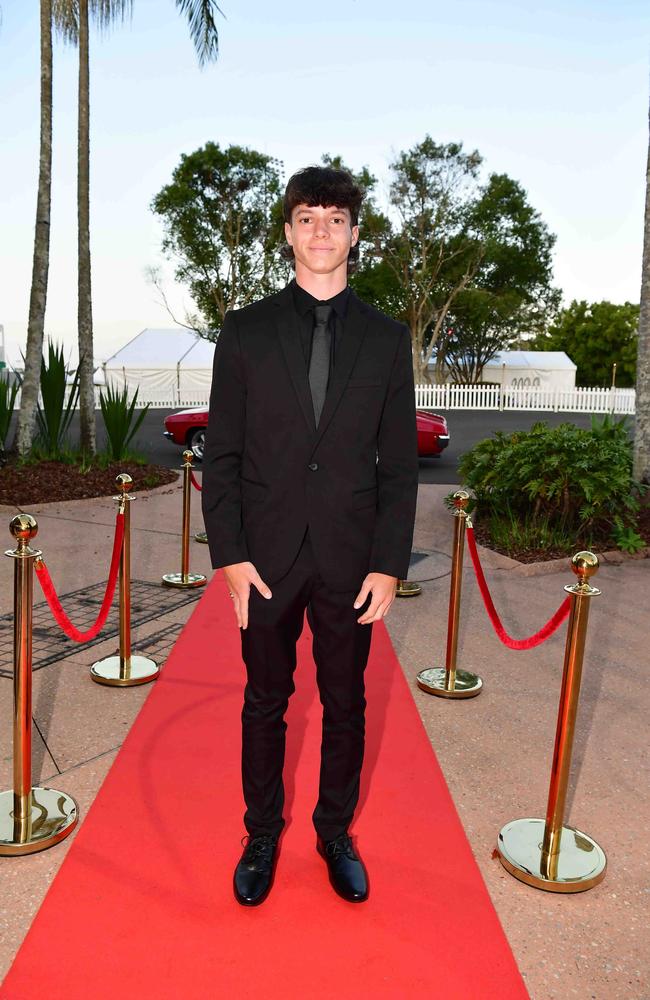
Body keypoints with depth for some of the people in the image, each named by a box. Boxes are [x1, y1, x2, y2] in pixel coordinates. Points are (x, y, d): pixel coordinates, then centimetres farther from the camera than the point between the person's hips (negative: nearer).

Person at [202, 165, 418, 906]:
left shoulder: (386, 338, 4)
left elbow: (399, 463, 2)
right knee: (265, 702, 13)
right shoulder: (246, 330, 2)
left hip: (351, 560, 1)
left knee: (345, 705, 13)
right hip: (267, 558, 0)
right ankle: (261, 835, 33)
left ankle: (336, 832, 34)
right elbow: (221, 453, 0)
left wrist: (388, 565, -5)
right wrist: (230, 556, -7)